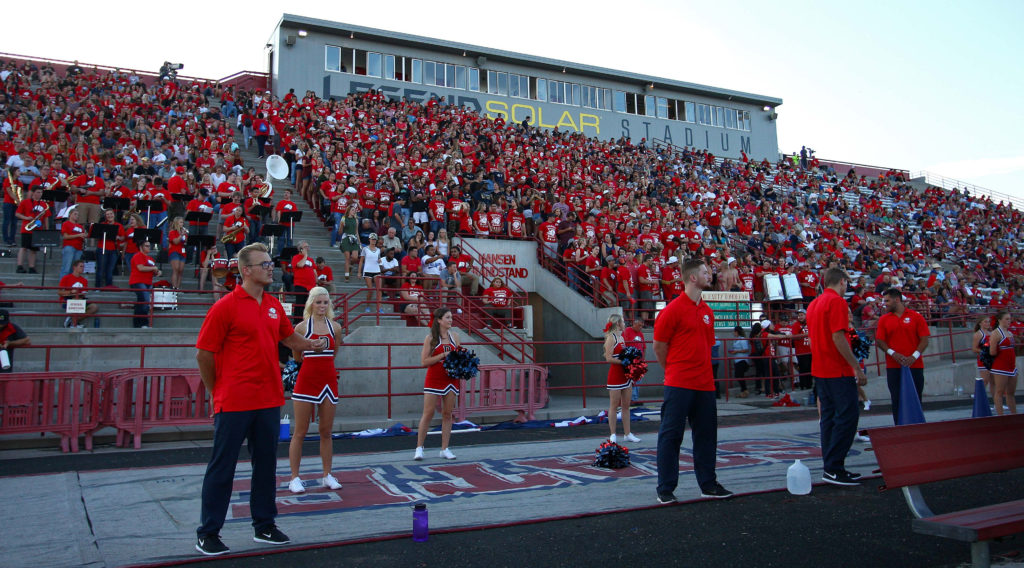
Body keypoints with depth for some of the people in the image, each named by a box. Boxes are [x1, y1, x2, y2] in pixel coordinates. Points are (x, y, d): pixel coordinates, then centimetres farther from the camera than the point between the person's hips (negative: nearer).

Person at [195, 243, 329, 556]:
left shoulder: (274, 306, 9)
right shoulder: (225, 306, -10)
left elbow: (289, 337, 21)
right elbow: (204, 354, -7)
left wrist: (311, 344, 1)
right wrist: (217, 392, -1)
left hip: (269, 401, 6)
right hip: (234, 403, -6)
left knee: (266, 463, 13)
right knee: (222, 467, 3)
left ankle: (264, 525, 26)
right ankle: (208, 532, 16)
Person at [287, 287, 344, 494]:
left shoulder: (335, 327, 7)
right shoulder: (302, 327, -3)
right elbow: (297, 357, 4)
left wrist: (322, 362, 11)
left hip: (328, 381, 4)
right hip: (306, 381, -3)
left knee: (326, 432, 10)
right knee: (300, 432, 1)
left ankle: (327, 475, 19)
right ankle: (294, 478, 9)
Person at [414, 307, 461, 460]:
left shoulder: (454, 337, 9)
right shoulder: (430, 338, -4)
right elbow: (424, 361, -10)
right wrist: (443, 355, -17)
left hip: (451, 379, 4)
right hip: (434, 379, -4)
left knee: (447, 414, 5)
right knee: (428, 413, -4)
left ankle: (445, 449, 11)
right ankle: (419, 448, 4)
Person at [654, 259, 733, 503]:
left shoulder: (707, 311, 13)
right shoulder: (673, 309, -9)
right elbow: (659, 346, -4)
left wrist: (701, 369, 16)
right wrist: (674, 372, 5)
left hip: (704, 384, 7)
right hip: (679, 386, -7)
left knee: (706, 434, 12)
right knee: (671, 436, -1)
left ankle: (708, 484, 24)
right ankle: (665, 489, 7)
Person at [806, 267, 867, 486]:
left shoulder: (814, 304, 16)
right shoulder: (837, 302, -12)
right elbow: (838, 337, -20)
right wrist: (857, 367, -17)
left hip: (820, 370, 9)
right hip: (839, 370, -9)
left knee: (829, 416, 10)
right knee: (848, 415, -7)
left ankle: (831, 468, 13)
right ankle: (834, 468, -9)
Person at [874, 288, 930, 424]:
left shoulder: (916, 317, 4)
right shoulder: (883, 319, 8)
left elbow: (924, 340, -1)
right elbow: (879, 341, 3)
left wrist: (914, 356, -14)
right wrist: (892, 353, -13)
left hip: (914, 365, -1)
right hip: (893, 366, 1)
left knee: (916, 400, 4)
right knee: (897, 400, 1)